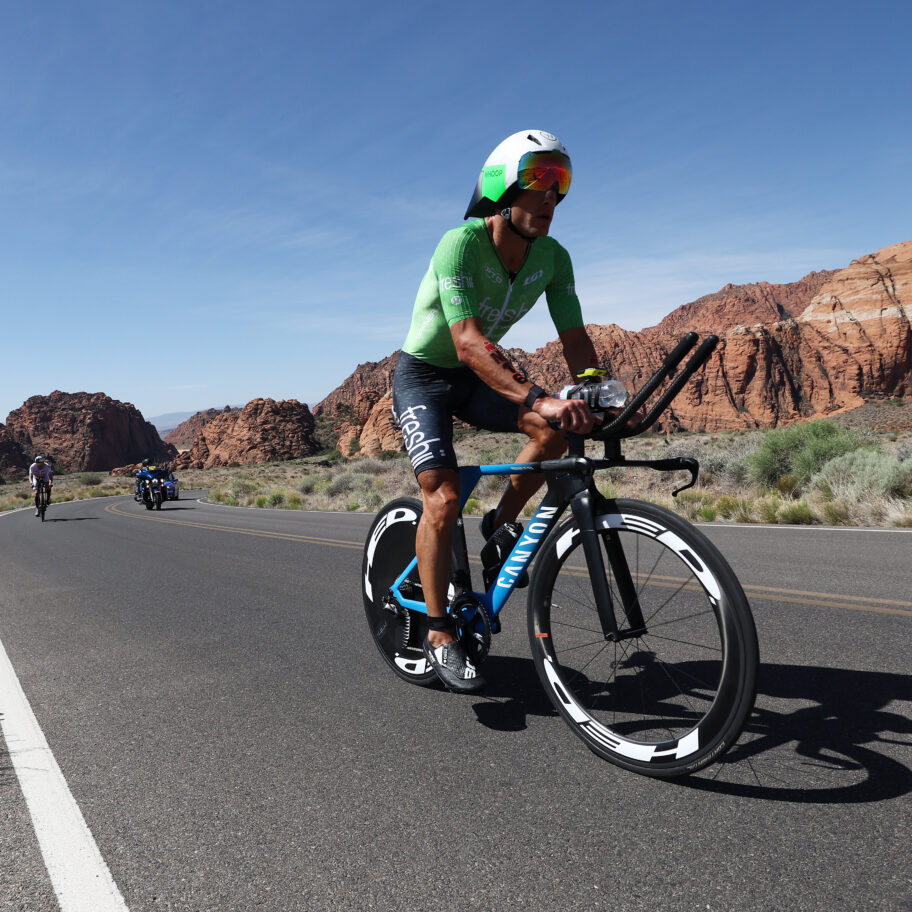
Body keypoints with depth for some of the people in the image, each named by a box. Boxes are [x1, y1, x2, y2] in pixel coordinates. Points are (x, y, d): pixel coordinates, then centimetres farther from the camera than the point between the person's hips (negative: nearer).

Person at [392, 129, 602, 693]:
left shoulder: (553, 258, -9)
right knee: (443, 500, -19)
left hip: (478, 375, 5)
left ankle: (501, 524, 2)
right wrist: (539, 398, -53)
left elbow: (575, 339, -9)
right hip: (424, 374, -5)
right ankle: (440, 636, -2)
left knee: (559, 426, -21)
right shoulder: (461, 244, -28)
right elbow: (468, 342, -41)